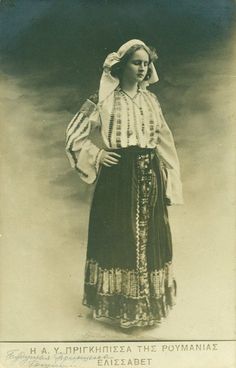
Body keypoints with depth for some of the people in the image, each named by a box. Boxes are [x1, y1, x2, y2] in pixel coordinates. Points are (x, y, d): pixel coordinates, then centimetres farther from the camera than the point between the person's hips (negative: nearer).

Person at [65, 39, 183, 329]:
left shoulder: (151, 100, 11)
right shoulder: (104, 99, -3)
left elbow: (164, 142, 13)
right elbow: (75, 133, 2)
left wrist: (168, 180, 10)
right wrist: (97, 155, -9)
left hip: (149, 177, 4)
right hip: (117, 179, -4)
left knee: (148, 238, 9)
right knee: (117, 238, 2)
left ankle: (147, 302, 24)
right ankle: (117, 305, 17)